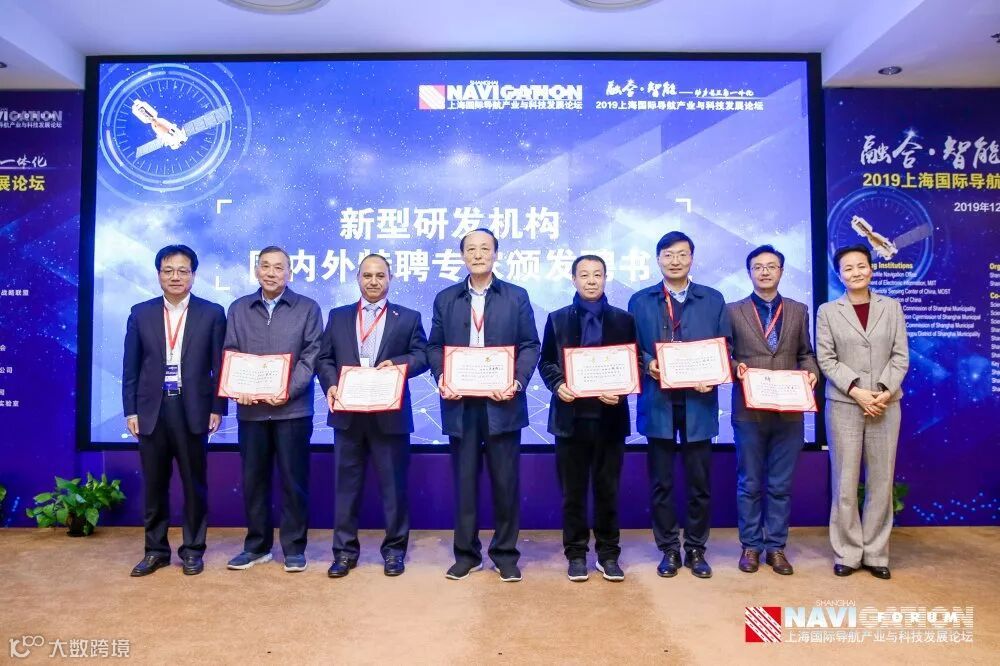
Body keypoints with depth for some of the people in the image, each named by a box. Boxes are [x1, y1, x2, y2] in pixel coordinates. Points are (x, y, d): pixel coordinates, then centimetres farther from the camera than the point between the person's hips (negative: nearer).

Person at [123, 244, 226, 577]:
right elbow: (130, 366, 7)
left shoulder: (212, 313, 2)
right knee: (154, 484, 10)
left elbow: (220, 365, 0)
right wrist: (130, 410, 1)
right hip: (151, 410, 2)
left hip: (193, 409, -2)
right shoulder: (140, 313, 8)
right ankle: (155, 550, 24)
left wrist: (217, 408, -5)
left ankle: (193, 549, 19)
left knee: (194, 483, 7)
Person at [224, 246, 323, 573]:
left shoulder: (308, 308, 3)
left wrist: (288, 391, -16)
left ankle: (294, 547, 15)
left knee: (293, 480, 2)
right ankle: (257, 546, 24)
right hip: (250, 409, 3)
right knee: (253, 479, 10)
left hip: (293, 409, -3)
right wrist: (237, 388, -10)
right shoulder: (238, 309, 12)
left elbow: (311, 357, -4)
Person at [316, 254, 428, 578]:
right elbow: (324, 358, 8)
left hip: (390, 413, -2)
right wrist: (330, 385, -10)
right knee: (346, 483, 8)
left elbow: (422, 356, 1)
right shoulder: (338, 316, 12)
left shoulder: (408, 317, 7)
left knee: (393, 483, 5)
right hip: (348, 412, 2)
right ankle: (345, 550, 20)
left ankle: (394, 549, 18)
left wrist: (398, 363, -18)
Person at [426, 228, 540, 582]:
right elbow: (435, 346, 9)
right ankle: (466, 553, 21)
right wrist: (441, 379, -9)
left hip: (502, 402, -1)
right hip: (460, 403, 2)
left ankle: (505, 553, 20)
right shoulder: (445, 298, 11)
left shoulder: (517, 297, 6)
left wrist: (518, 382, -13)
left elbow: (530, 346, 2)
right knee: (464, 480, 9)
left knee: (505, 481, 5)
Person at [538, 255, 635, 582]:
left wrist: (620, 390, -14)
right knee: (573, 491, 7)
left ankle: (608, 554, 21)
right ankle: (576, 554, 19)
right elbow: (545, 362, 6)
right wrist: (557, 385, -13)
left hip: (610, 415, 0)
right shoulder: (557, 319, 8)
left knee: (608, 490, 9)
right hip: (571, 414, 0)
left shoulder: (623, 319, 8)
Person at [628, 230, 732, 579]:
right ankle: (669, 550, 20)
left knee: (699, 481, 7)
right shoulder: (640, 301, 8)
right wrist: (647, 364, -14)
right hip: (658, 402, 0)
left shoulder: (713, 299, 8)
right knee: (661, 482, 7)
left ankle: (696, 549, 23)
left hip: (698, 402, 0)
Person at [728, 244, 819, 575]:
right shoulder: (733, 311, 4)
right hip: (749, 410, -2)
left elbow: (805, 353, 13)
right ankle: (751, 546, 19)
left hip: (789, 411, 2)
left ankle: (776, 547, 21)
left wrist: (811, 371, -7)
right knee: (749, 484, 7)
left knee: (781, 485, 9)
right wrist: (735, 367, -17)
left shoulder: (799, 311, 11)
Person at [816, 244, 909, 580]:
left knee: (881, 481, 5)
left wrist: (885, 391, -11)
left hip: (886, 405, 2)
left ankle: (875, 553, 17)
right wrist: (857, 392, -13)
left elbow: (900, 356, 3)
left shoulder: (892, 307, 9)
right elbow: (826, 359, -2)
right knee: (845, 483, 1)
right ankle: (848, 553, 12)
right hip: (844, 405, -1)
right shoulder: (827, 311, 4)